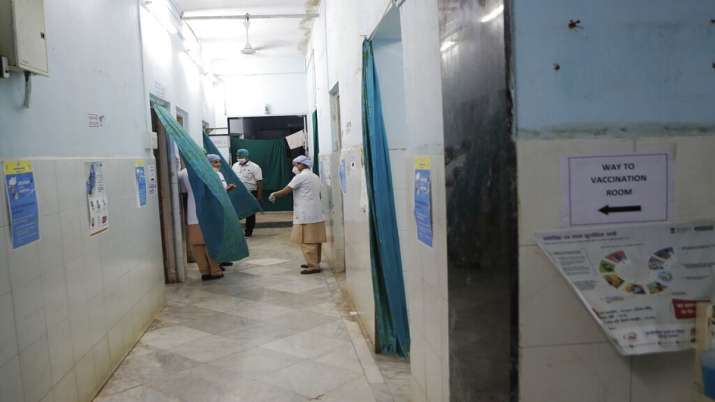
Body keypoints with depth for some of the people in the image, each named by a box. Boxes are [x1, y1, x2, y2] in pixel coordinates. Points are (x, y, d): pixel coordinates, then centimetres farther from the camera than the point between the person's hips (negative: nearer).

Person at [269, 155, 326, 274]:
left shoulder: (301, 176, -9)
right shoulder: (315, 177, 17)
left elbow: (286, 191, -8)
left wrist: (274, 194, 9)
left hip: (306, 215, -9)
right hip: (317, 215, 9)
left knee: (307, 241, -6)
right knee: (315, 241, 12)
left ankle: (313, 265, -7)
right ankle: (314, 262, 19)